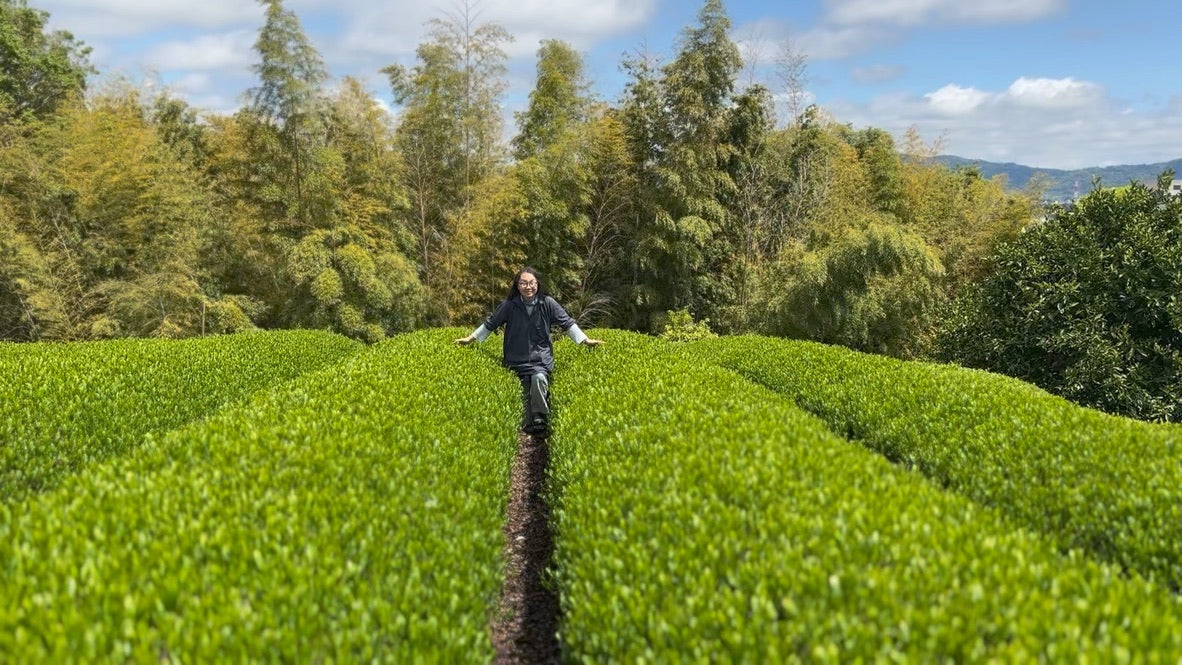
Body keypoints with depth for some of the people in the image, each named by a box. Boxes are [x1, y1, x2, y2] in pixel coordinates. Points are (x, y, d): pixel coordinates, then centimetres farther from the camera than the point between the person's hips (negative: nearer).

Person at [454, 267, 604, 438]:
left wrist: (586, 340, -3)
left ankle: (540, 419, -15)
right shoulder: (509, 305, -3)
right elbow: (490, 324, 9)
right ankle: (528, 426, 12)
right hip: (517, 360, 2)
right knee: (523, 395, -4)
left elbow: (567, 323, 3)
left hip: (541, 359, -1)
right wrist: (471, 338, 9)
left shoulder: (547, 303, -4)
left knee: (539, 378, -29)